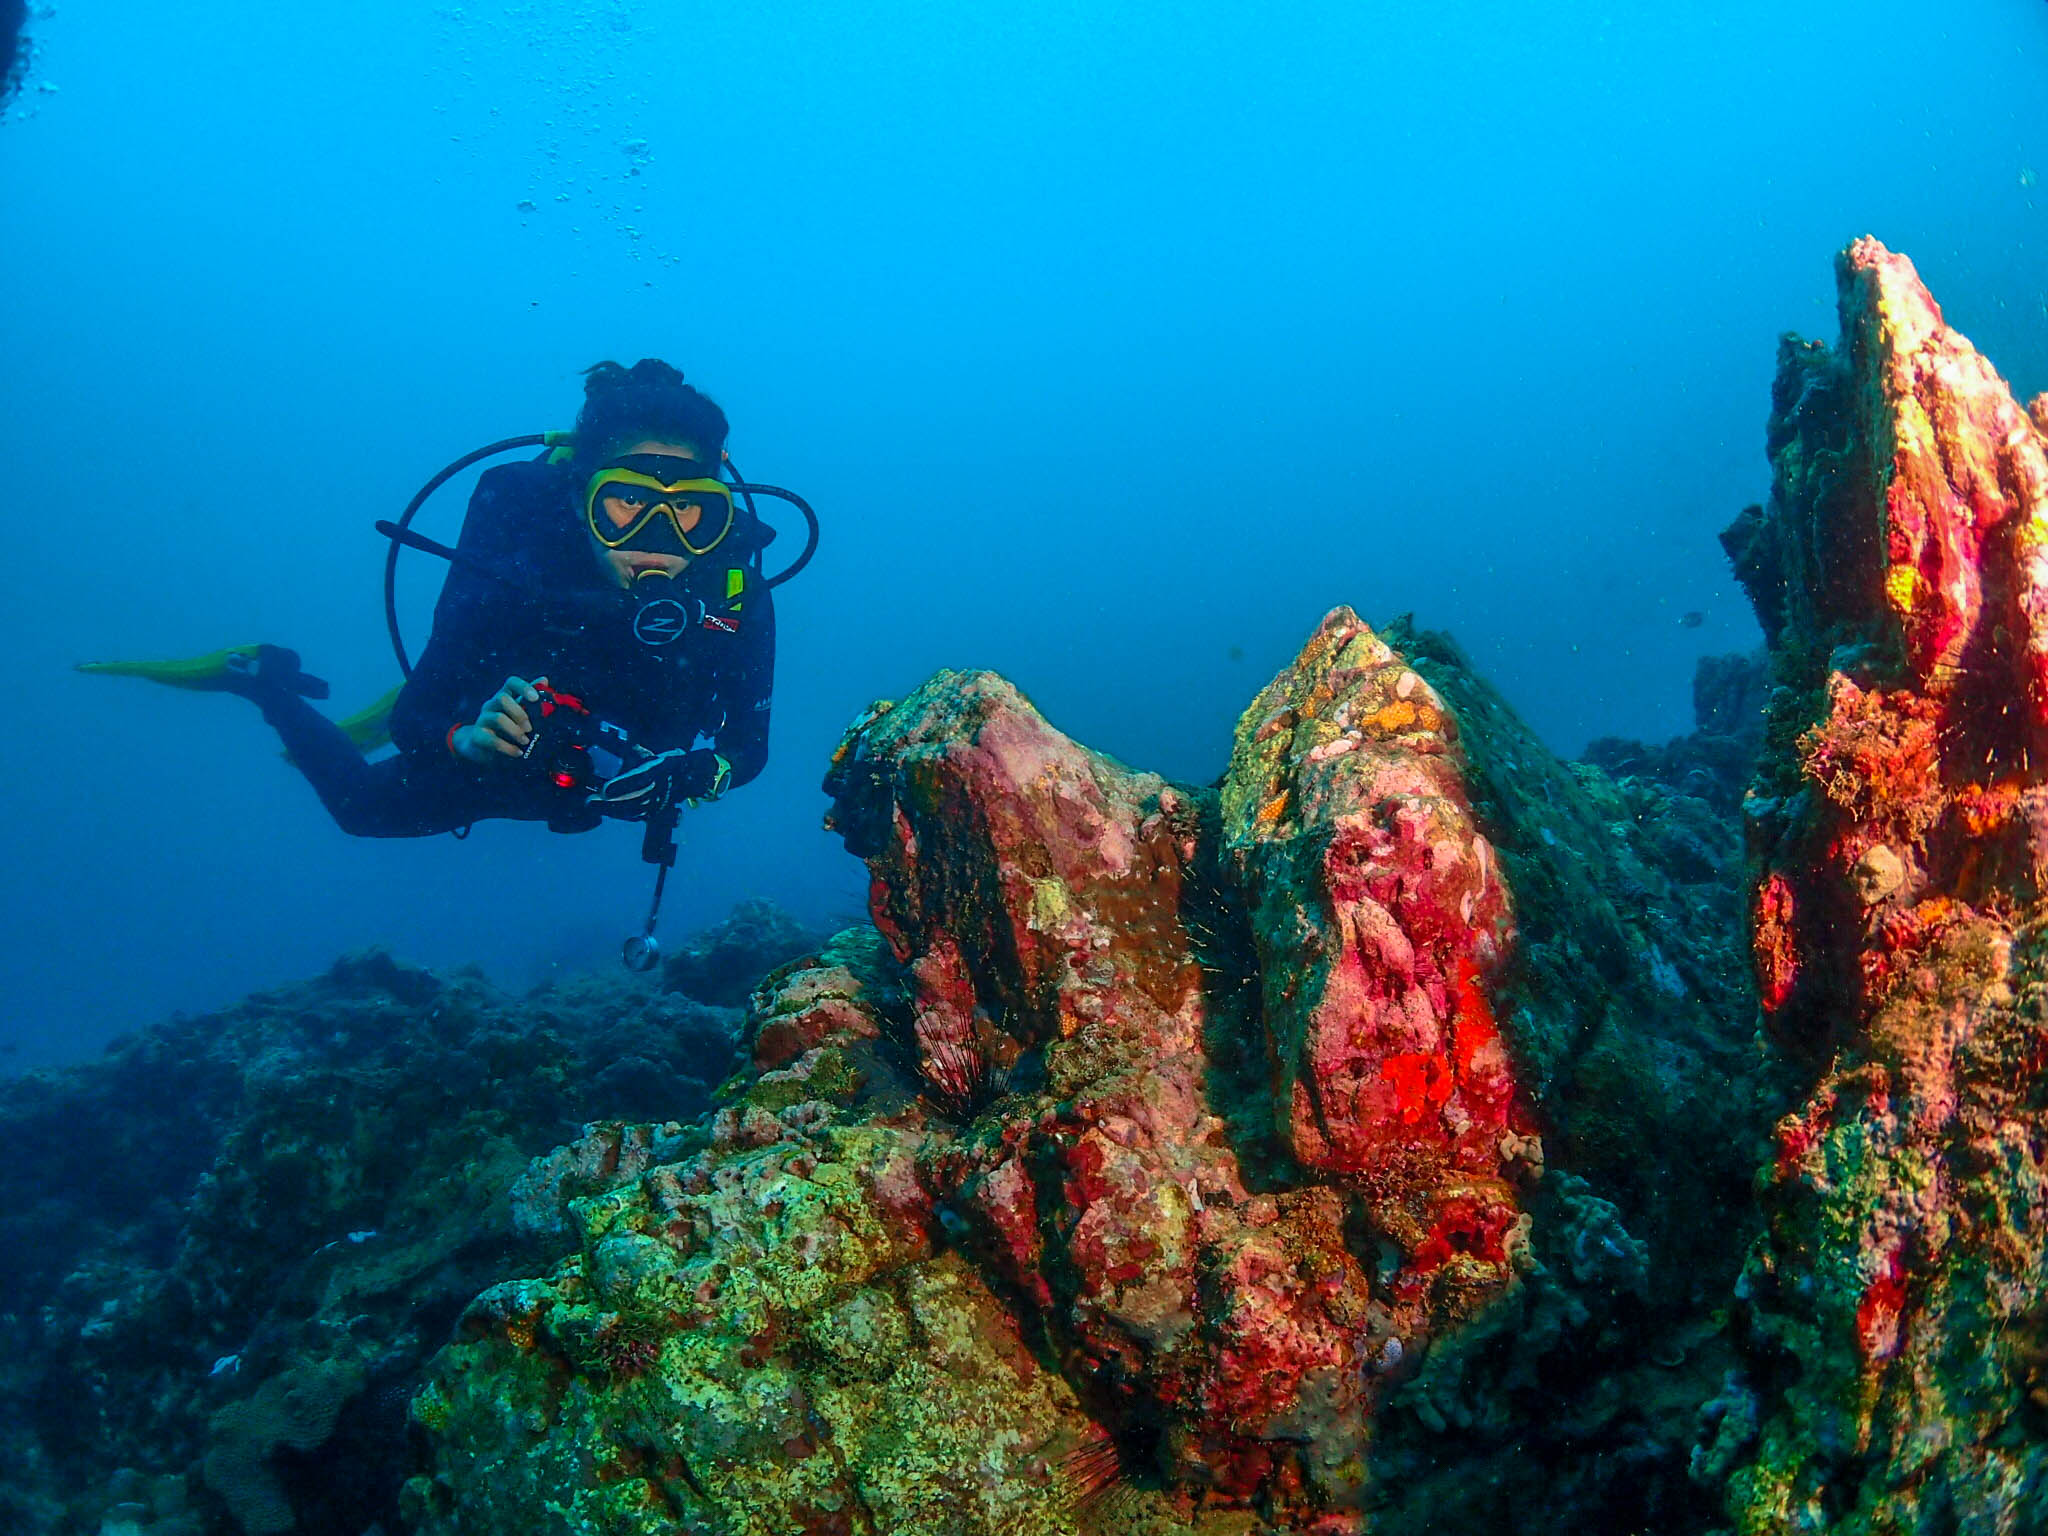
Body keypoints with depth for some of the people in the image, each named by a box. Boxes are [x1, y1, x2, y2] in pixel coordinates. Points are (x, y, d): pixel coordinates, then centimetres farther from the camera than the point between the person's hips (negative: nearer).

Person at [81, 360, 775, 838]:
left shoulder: (735, 589, -34)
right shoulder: (508, 560, -38)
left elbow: (747, 743, -23)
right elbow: (415, 719, -30)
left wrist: (698, 770, -46)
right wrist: (467, 737, -52)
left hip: (620, 783, 3)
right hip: (492, 763, -2)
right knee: (362, 805, 27)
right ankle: (265, 681, 46)